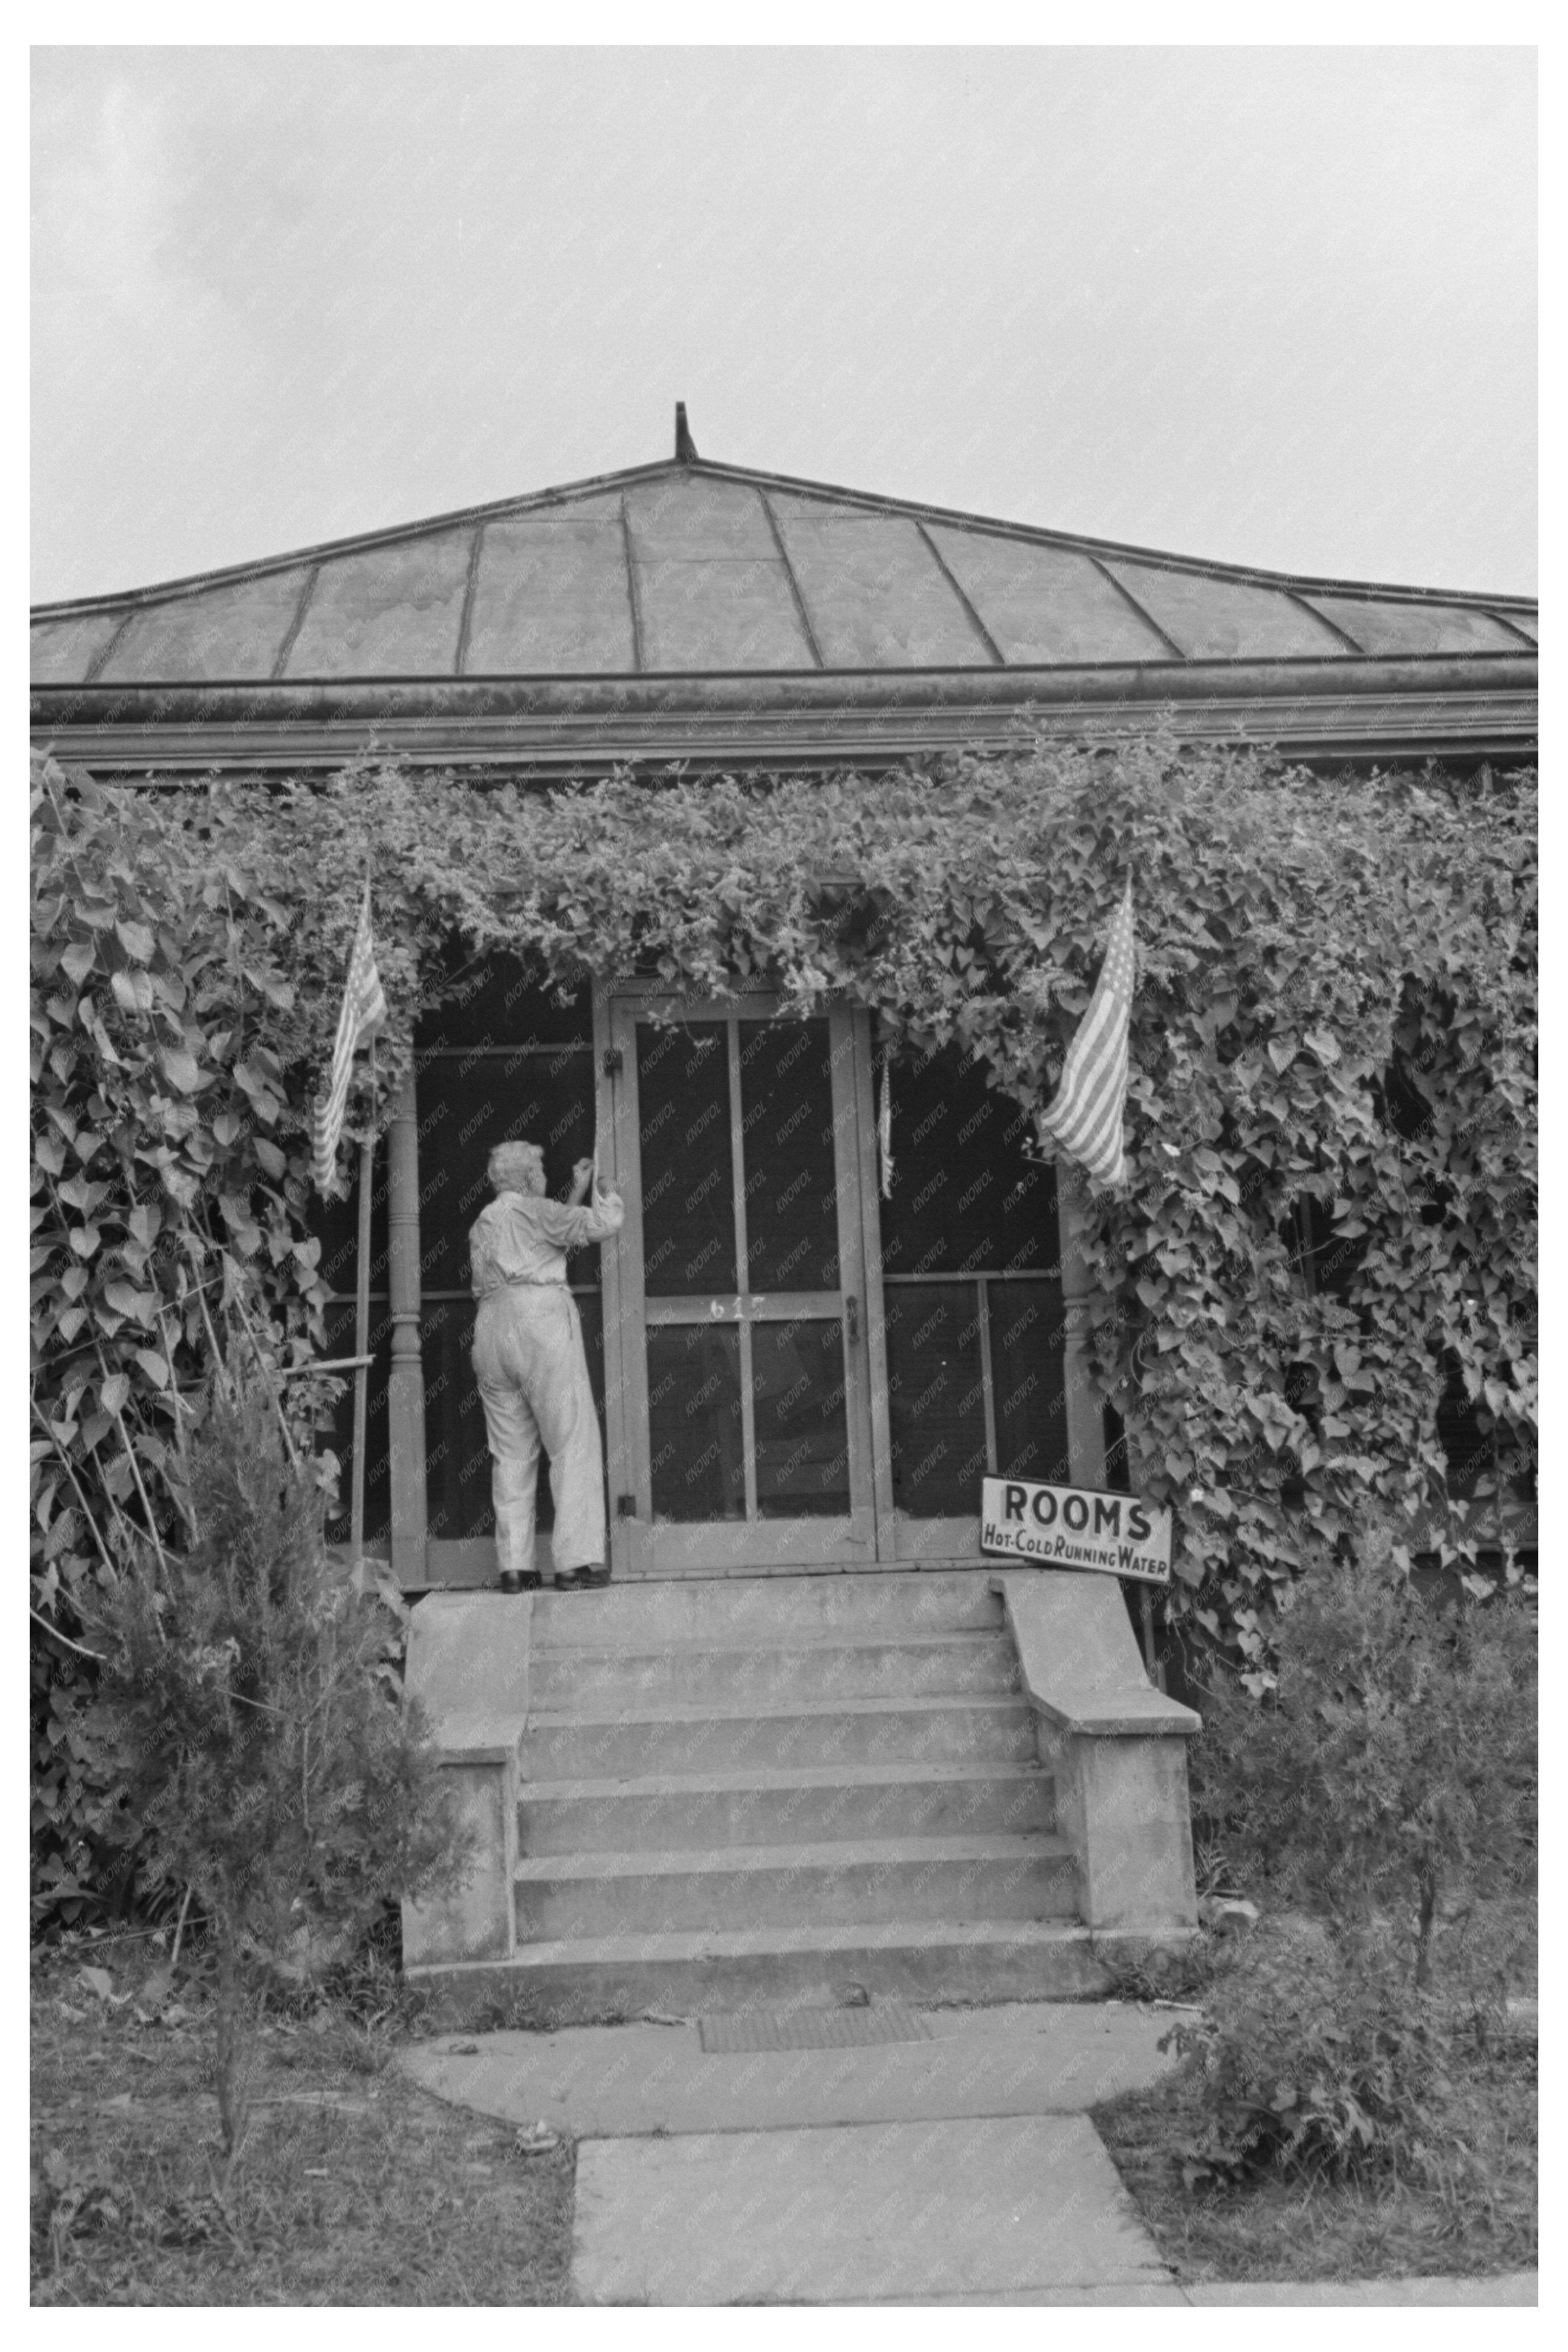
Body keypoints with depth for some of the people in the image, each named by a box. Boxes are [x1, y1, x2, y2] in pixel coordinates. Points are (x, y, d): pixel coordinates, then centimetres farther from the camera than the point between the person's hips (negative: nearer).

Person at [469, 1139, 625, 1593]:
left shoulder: (481, 1225, 23)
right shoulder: (531, 1210, 2)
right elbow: (604, 1223, 1)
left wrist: (577, 1193, 34)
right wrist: (599, 1188, 19)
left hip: (491, 1332, 7)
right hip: (541, 1322, -7)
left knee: (511, 1454, 7)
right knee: (574, 1445, -4)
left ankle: (515, 1566, 3)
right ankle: (577, 1560, -10)